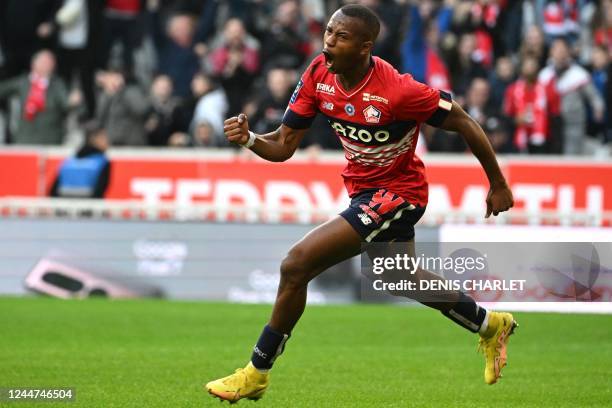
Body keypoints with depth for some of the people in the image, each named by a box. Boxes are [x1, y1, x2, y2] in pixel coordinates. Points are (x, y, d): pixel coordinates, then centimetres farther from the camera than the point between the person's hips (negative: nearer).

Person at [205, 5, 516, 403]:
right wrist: (249, 138, -31)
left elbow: (464, 123, -18)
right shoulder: (318, 75, -12)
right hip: (364, 189, 8)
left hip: (396, 192, -8)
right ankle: (491, 325, 54)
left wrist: (498, 184, -9)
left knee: (297, 265, -18)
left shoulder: (396, 90, -30)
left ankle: (257, 373, -4)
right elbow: (283, 145, -9)